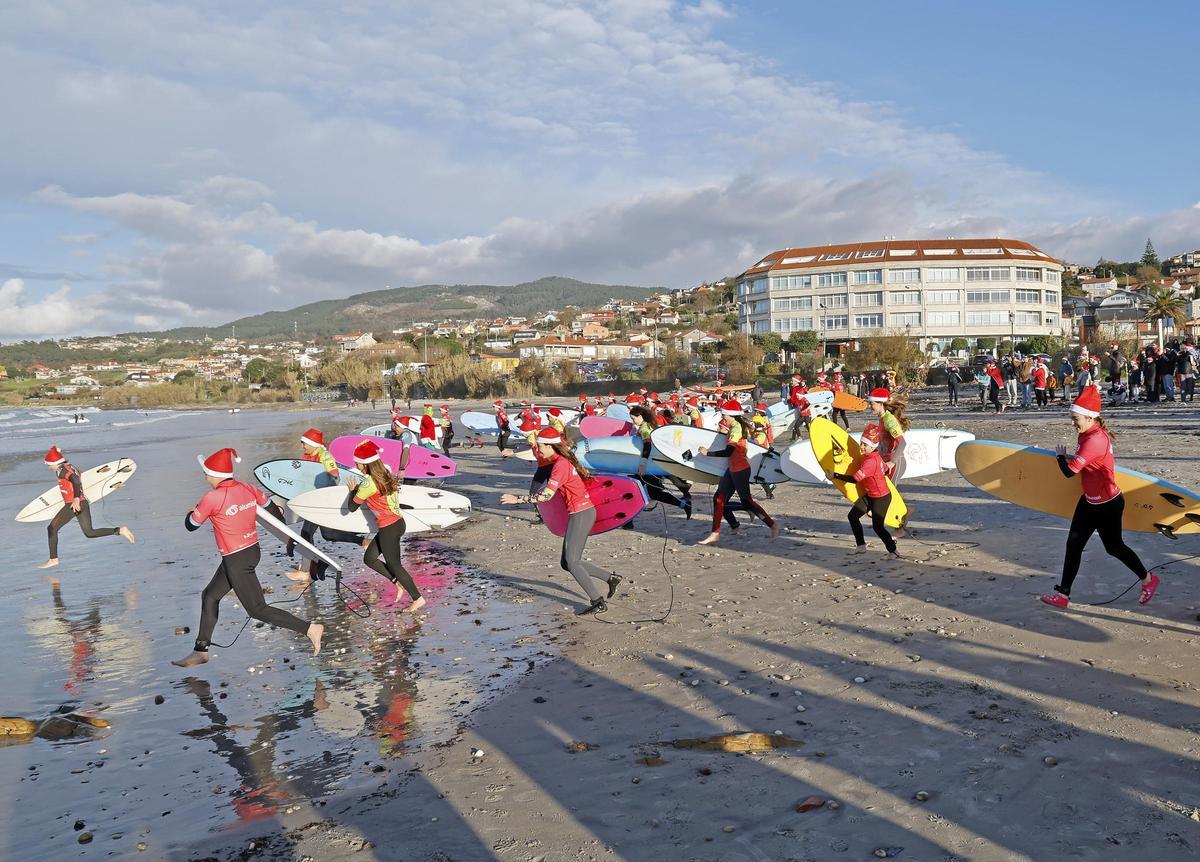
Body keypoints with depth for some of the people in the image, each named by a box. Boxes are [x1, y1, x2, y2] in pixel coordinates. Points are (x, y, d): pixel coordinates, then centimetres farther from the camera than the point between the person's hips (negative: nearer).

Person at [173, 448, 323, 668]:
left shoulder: (211, 498, -19)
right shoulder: (247, 488, 0)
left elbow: (190, 526, -5)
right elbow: (272, 508, 13)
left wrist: (193, 510, 17)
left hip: (236, 560, -9)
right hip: (253, 551, 9)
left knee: (257, 610, 0)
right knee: (210, 596, 21)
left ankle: (310, 628, -5)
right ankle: (200, 651, 31)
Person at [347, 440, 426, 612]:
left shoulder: (368, 484, -19)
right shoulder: (386, 475, 6)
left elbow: (352, 507, -6)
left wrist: (353, 490, 11)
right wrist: (360, 490, 15)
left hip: (389, 529, -9)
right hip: (397, 522, 9)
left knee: (393, 565, 4)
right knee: (369, 559, 16)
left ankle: (418, 598, 11)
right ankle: (398, 583, 18)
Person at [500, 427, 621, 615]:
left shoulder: (560, 465, -16)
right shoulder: (565, 460, 12)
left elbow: (546, 495, -21)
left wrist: (518, 499, -16)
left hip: (581, 514, -10)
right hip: (580, 513, 10)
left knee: (572, 562, -7)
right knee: (566, 563, 11)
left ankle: (598, 602, -3)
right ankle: (611, 578, 16)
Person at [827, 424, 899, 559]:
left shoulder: (871, 461, -29)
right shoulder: (868, 456, 1)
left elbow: (855, 479, -34)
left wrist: (835, 475, -28)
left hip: (881, 498, -10)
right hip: (869, 495, 10)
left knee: (877, 527, -6)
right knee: (852, 516, 11)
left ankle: (893, 551, 10)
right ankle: (861, 545, 23)